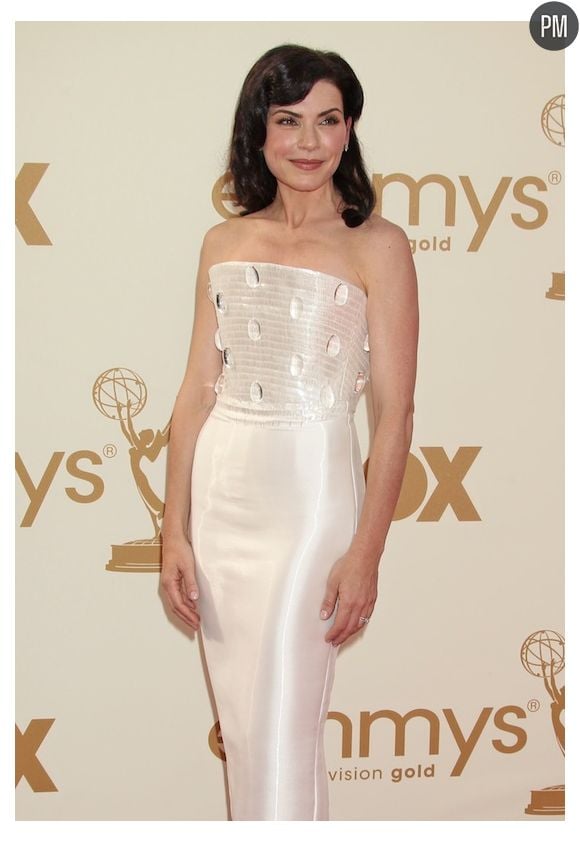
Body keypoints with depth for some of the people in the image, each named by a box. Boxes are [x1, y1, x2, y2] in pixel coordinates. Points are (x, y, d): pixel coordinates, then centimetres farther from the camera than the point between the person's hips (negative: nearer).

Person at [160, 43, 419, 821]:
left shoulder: (376, 245, -6)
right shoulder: (225, 244, 8)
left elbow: (395, 413, -9)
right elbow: (197, 394, 8)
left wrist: (366, 551, -13)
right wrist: (175, 531, 4)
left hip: (310, 502, -5)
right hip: (220, 499, 5)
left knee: (283, 736, -1)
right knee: (239, 732, 15)